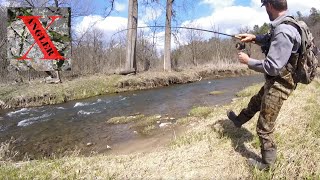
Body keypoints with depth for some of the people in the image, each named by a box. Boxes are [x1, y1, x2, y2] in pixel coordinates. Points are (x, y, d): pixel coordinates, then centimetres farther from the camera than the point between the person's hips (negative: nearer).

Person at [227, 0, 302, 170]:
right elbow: (272, 40, 22)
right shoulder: (287, 25, 0)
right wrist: (255, 38, 9)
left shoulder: (283, 32, -30)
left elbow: (272, 67, -28)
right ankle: (239, 119, 58)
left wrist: (248, 61, -15)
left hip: (278, 86, -9)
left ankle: (267, 162, 24)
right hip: (275, 82, 10)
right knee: (255, 101, 32)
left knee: (264, 127, 5)